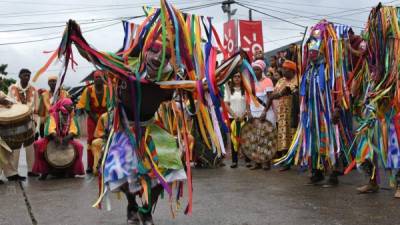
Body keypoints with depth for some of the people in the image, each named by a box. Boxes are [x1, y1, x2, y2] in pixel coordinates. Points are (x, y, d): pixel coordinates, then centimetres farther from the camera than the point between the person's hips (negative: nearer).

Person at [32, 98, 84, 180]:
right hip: (52, 139, -2)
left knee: (79, 146, -25)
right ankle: (45, 171, -13)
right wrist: (55, 137, -39)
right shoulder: (54, 115, -5)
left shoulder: (71, 117, 5)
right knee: (38, 144, -28)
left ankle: (71, 170, -7)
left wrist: (68, 137, -29)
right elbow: (51, 128, -19)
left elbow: (74, 130, -9)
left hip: (66, 139, 2)